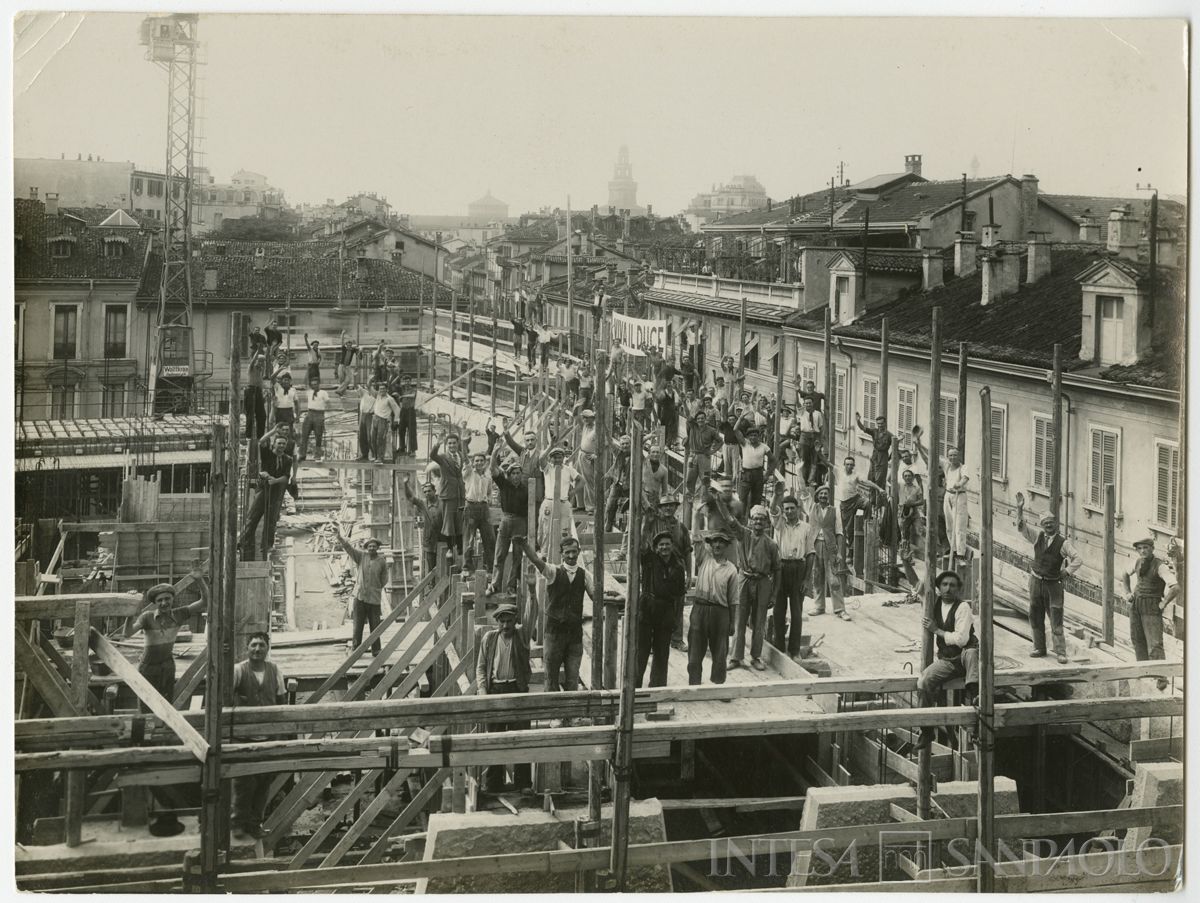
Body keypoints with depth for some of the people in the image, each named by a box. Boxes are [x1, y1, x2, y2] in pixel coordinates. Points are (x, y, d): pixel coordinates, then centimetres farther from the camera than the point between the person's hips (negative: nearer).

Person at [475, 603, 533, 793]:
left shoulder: (522, 635, 7)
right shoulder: (489, 638, 8)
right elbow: (481, 667, 8)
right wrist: (482, 690, -1)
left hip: (518, 690, -1)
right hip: (495, 690, 1)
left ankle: (524, 783, 2)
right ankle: (492, 783, 9)